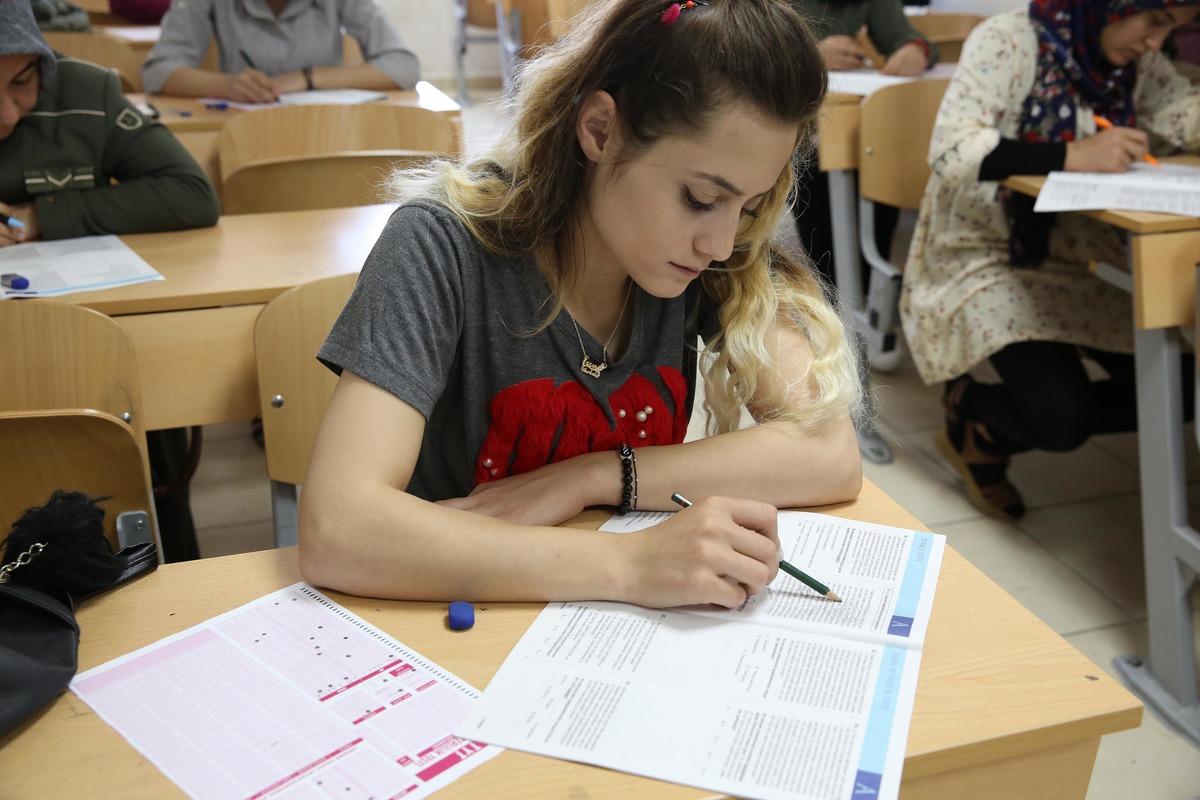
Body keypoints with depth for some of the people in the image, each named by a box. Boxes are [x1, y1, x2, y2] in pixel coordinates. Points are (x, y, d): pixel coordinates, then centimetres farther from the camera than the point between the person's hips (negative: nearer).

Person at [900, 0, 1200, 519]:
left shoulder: (1136, 61, 6)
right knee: (1061, 419, -24)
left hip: (1080, 254, 8)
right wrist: (1072, 155, -37)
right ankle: (967, 407, 11)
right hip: (985, 257, -7)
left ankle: (986, 436, 12)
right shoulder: (1007, 43, -16)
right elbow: (951, 150, -28)